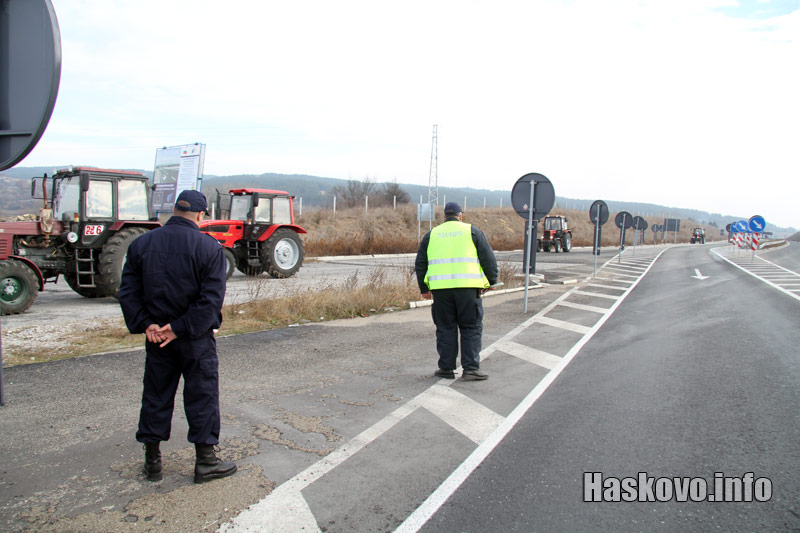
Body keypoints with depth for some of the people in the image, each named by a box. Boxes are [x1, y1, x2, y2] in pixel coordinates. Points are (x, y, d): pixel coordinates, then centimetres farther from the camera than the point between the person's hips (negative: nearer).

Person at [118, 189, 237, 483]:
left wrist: (145, 324, -5)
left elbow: (128, 292, 0)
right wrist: (181, 327, -15)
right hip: (196, 339, -4)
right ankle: (205, 461, 15)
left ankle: (152, 461, 25)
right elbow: (211, 298, -17)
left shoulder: (142, 244, 3)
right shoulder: (209, 246, -10)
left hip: (156, 337, 4)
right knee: (202, 396, 7)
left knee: (156, 396, 15)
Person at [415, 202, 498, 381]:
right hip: (467, 287, -2)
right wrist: (491, 282, 15)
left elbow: (420, 264, 15)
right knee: (471, 328, 6)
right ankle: (471, 369, 3)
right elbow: (488, 259, 5)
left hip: (440, 288, 2)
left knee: (445, 329, 10)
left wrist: (424, 288, 21)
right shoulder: (473, 232, 9)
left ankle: (446, 368, 13)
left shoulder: (431, 234, 15)